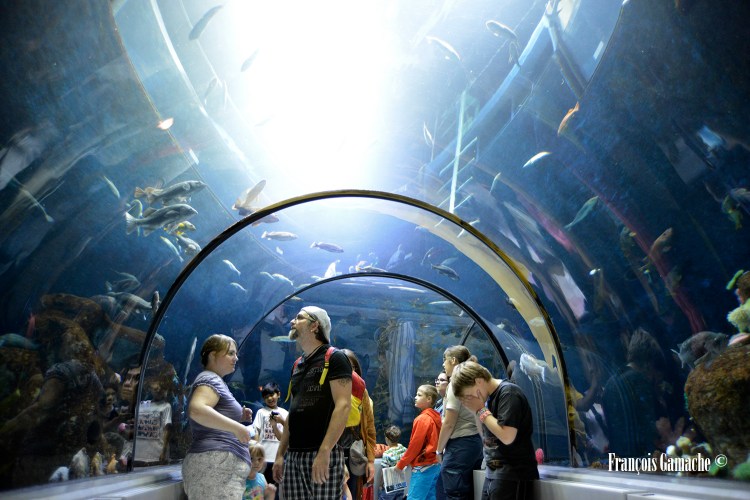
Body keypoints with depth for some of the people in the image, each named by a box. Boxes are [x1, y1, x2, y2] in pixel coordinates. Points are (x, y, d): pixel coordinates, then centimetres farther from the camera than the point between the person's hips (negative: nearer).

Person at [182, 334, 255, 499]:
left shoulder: (216, 381, 24)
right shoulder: (210, 379, -7)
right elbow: (196, 410, -27)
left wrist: (238, 417, 18)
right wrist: (236, 427, -23)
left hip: (220, 464, 10)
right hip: (215, 463, -10)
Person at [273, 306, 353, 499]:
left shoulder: (334, 358, -4)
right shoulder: (297, 365, 19)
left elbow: (343, 406, -13)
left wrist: (324, 452, -21)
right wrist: (280, 454, 15)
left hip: (323, 454, -7)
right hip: (293, 456, 7)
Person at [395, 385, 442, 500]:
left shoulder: (422, 419, -14)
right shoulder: (435, 417, 9)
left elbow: (415, 445, -14)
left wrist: (401, 464, -4)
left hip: (423, 467, -9)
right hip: (434, 465, 9)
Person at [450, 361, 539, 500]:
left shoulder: (509, 393, -15)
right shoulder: (491, 396, 11)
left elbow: (507, 437, -23)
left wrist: (480, 410, -14)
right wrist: (478, 410, 2)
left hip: (513, 474, -8)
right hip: (493, 473, 8)